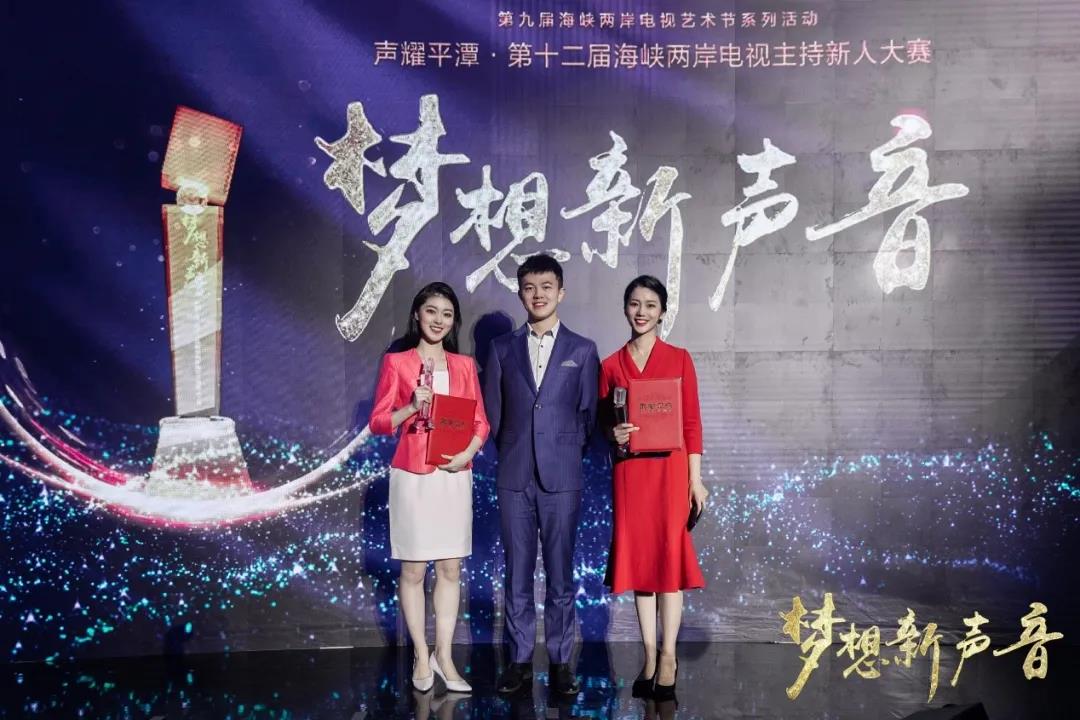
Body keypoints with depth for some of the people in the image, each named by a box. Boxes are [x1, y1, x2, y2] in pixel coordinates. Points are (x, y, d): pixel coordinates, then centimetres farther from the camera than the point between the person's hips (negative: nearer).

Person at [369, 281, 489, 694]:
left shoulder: (464, 365, 10)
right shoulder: (396, 363, 2)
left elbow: (480, 422, 9)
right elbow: (378, 422, -1)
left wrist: (468, 452, -10)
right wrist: (411, 407, -18)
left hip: (454, 475, 3)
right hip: (412, 475, -3)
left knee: (451, 568, 5)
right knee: (413, 568, 3)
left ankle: (444, 656, 16)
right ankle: (421, 656, 16)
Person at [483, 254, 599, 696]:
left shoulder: (582, 350, 5)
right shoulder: (502, 348, 8)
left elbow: (588, 414, 7)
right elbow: (492, 411, 11)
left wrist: (567, 453, 5)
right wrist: (511, 452, 9)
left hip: (562, 477, -1)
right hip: (514, 477, 1)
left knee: (560, 575, 4)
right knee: (517, 574, 6)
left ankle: (560, 662, 14)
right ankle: (520, 661, 16)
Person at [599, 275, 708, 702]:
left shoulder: (679, 359, 2)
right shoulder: (611, 365, 7)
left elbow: (691, 422, 1)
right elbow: (603, 422, 12)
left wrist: (695, 478, -4)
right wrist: (614, 436, -11)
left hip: (669, 469, -2)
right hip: (628, 471, 2)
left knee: (669, 555, 0)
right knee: (638, 557, 6)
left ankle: (668, 657, 9)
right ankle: (648, 655, 16)